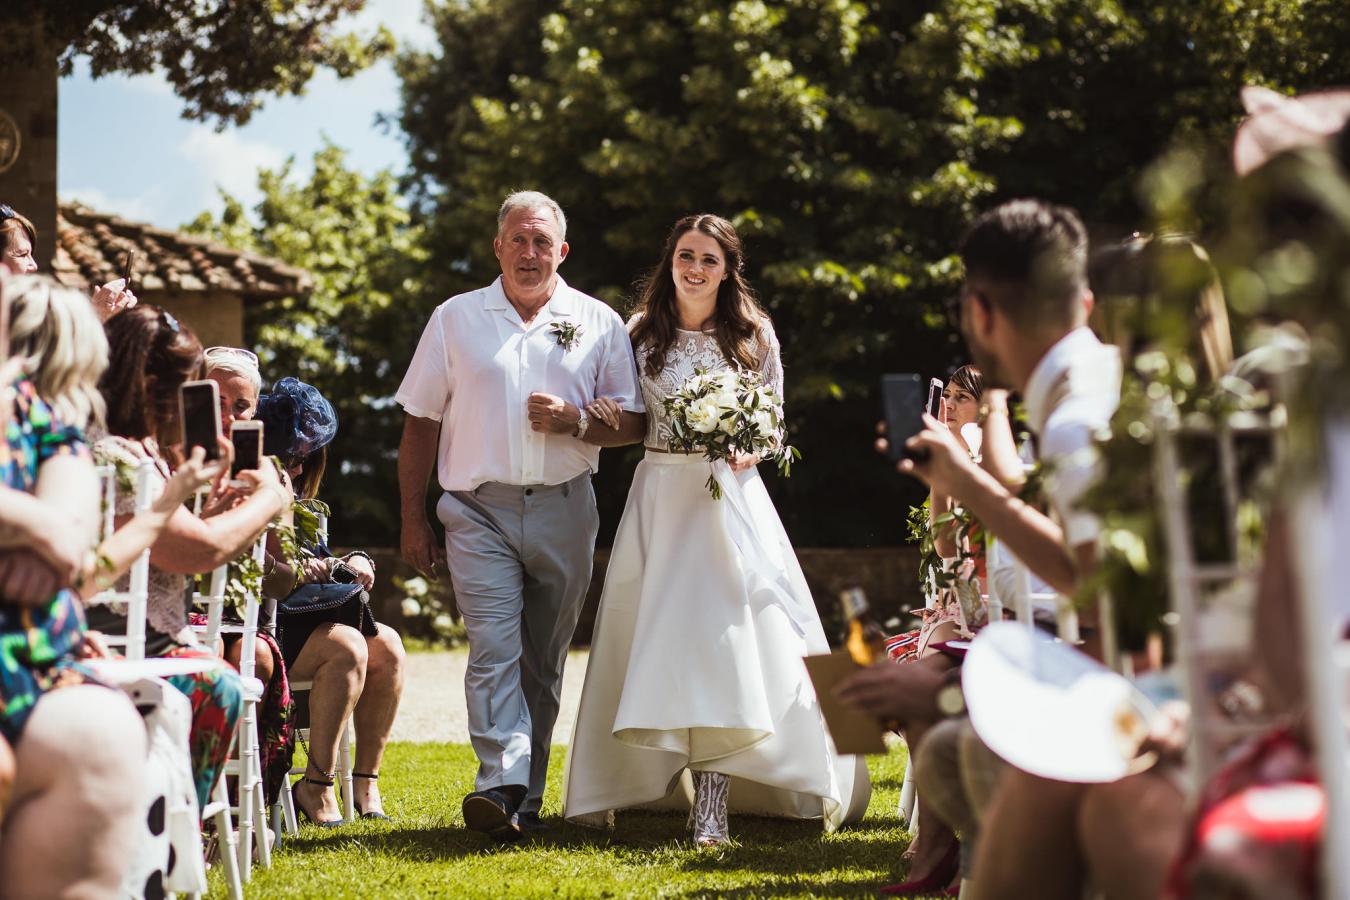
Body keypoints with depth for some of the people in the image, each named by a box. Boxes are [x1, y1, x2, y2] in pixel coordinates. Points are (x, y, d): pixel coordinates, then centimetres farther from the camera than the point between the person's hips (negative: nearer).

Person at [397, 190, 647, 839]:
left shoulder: (599, 323, 8)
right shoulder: (455, 319, 9)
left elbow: (635, 423, 7)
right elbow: (421, 425, 10)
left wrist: (575, 422, -12)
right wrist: (413, 519, 6)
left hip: (564, 511, 1)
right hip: (480, 511, -1)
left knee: (544, 659, 7)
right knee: (494, 648, -16)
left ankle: (526, 797, 14)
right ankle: (501, 786, -26)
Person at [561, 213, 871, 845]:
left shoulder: (755, 334, 4)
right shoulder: (642, 332, 7)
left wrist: (749, 448, -11)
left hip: (731, 496, -2)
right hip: (660, 495, 2)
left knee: (726, 637, -12)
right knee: (661, 636, 1)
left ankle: (712, 804, -15)